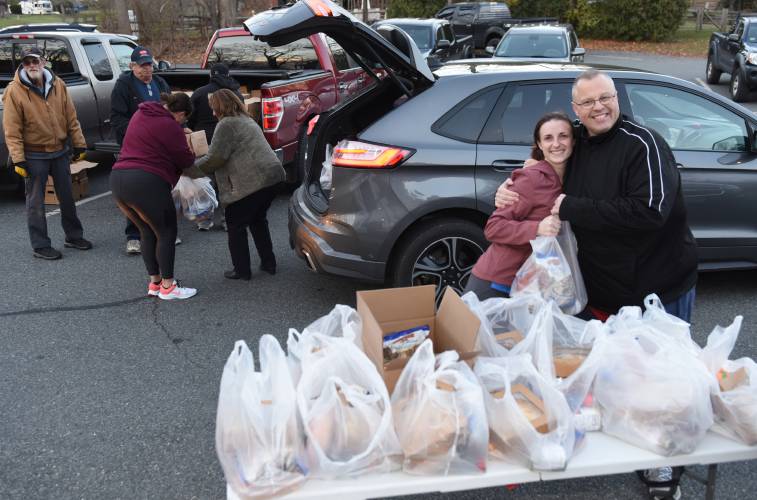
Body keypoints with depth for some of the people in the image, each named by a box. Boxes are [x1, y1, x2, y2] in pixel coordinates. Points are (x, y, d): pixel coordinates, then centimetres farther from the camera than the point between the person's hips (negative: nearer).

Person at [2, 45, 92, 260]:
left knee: (67, 196, 15)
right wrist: (18, 159, -17)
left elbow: (71, 118, 6)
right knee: (36, 202, 4)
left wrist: (79, 144, 4)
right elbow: (12, 130, -13)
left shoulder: (57, 84, 1)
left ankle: (73, 236, 30)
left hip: (60, 152, 5)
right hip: (34, 156, -4)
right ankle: (40, 246, 12)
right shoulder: (14, 91, -12)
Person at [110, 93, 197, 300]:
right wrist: (188, 149, 20)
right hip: (147, 183, -8)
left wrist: (180, 136, 23)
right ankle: (167, 287, 9)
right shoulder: (171, 127, -7)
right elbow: (186, 160, -2)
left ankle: (154, 282, 26)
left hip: (118, 179, 8)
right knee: (167, 233, 6)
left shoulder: (140, 114, 17)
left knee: (148, 233, 20)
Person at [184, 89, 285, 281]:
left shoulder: (227, 124, -6)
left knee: (236, 225, 6)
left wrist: (188, 169, 3)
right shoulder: (246, 120, 24)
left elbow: (214, 159, -10)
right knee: (257, 220, 24)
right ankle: (268, 263, 27)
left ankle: (242, 270, 12)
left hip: (252, 182, -9)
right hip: (272, 174, 9)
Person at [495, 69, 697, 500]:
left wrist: (572, 207, -25)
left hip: (660, 289, -6)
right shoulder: (576, 148, 4)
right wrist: (509, 192, -2)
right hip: (605, 290, 6)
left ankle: (665, 465, 30)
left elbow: (650, 210, -31)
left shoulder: (643, 143, -18)